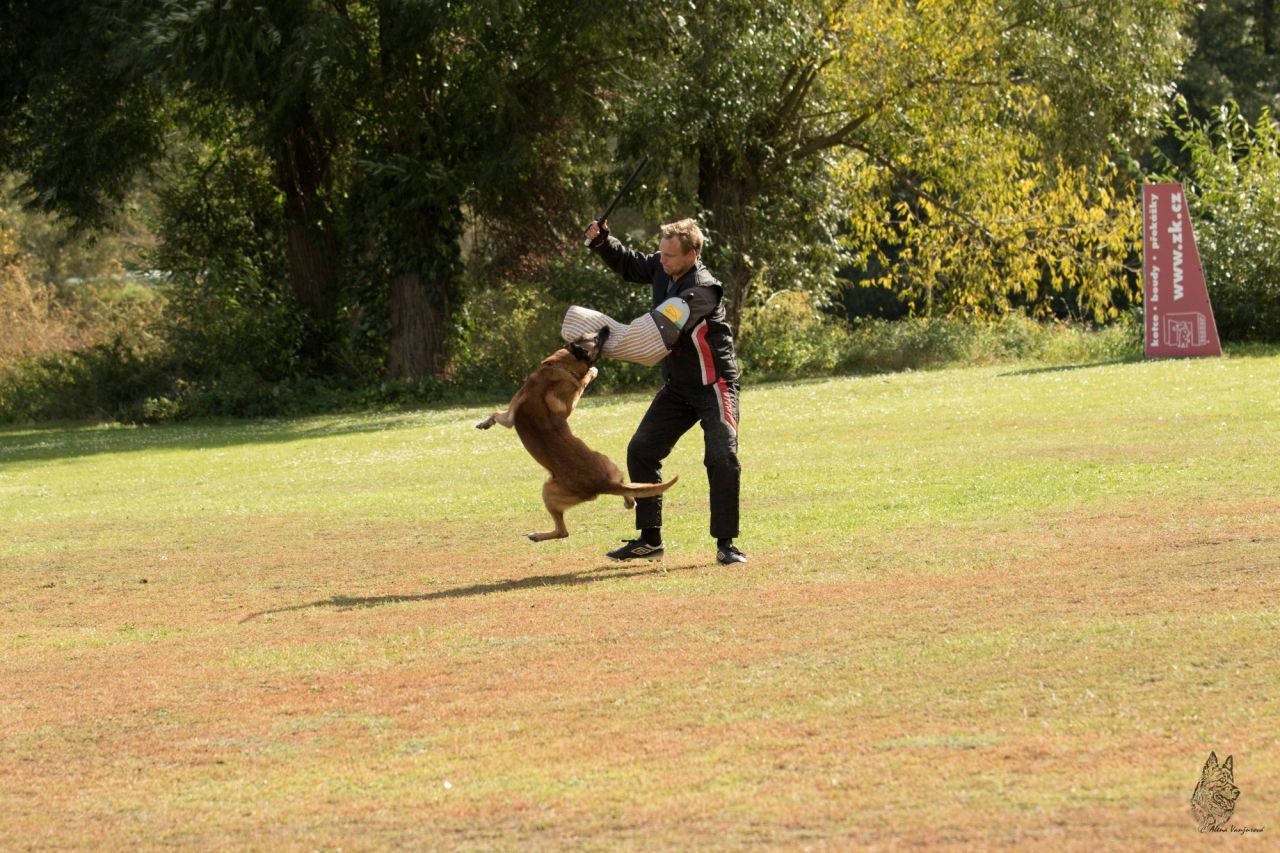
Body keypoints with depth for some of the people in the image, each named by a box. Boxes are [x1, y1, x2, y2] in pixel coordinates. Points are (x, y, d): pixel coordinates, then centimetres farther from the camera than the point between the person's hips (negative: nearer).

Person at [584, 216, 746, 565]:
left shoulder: (701, 290, -28)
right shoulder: (663, 268, -4)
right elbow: (630, 265, 17)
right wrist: (602, 242, -2)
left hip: (714, 384, -8)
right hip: (677, 386, 8)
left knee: (722, 457, -20)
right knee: (641, 451, 6)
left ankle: (726, 543, -12)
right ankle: (649, 539, 13)